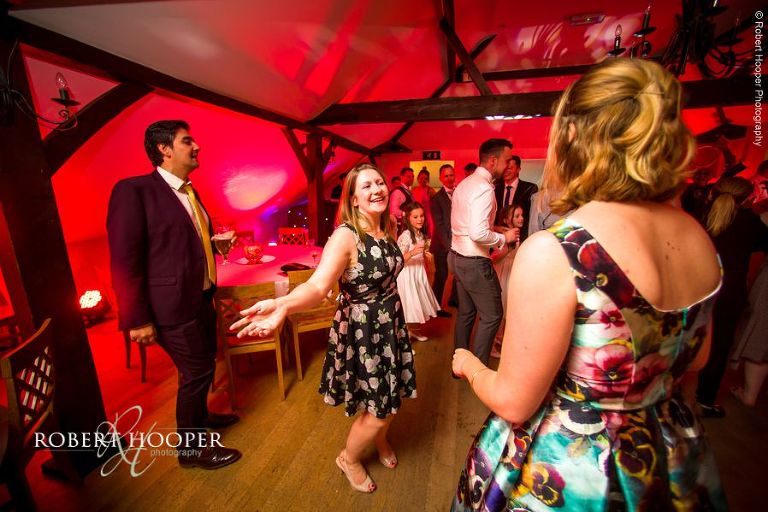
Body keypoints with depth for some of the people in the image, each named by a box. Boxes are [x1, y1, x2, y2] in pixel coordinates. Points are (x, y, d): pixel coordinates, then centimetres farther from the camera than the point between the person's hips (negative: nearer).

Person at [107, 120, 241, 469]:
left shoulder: (189, 192, 11)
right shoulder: (133, 191, -14)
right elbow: (124, 260, -17)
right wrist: (137, 319, -16)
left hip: (202, 298, 8)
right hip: (174, 305, -8)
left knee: (204, 365, 22)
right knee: (196, 372, 5)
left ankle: (198, 416, 49)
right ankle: (190, 447, 30)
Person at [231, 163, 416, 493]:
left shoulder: (385, 231, -1)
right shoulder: (346, 235, -24)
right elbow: (318, 285, -36)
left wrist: (409, 255, 29)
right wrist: (282, 305, -54)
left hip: (390, 324, 7)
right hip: (362, 331, -7)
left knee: (391, 397, 23)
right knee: (376, 410, 8)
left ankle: (380, 439, 58)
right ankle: (349, 459, 42)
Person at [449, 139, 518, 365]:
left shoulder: (464, 183, 12)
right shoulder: (484, 187, -18)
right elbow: (478, 233, -28)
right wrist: (503, 238, -12)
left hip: (458, 257, 10)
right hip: (475, 262, -10)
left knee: (465, 313, 18)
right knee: (491, 315, 5)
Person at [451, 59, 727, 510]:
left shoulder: (554, 251, -31)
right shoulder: (699, 238, -9)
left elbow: (513, 402, -22)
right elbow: (695, 358, 7)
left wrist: (470, 366, -3)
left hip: (561, 476, -5)